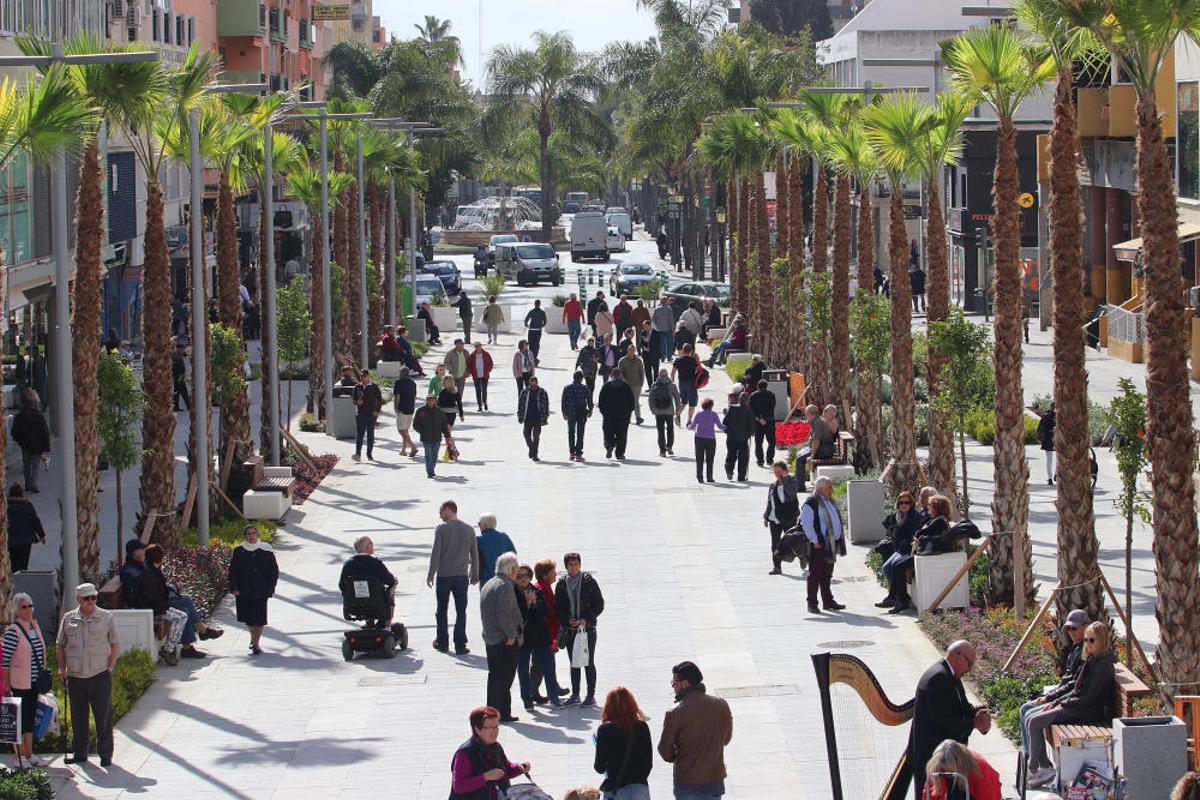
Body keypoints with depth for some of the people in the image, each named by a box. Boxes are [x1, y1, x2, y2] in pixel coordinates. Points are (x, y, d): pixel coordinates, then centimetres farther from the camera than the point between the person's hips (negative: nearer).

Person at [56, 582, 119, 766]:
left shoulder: (106, 618, 2)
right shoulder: (68, 619, 7)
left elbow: (115, 644, 6)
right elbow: (60, 645, 14)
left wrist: (110, 667, -5)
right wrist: (61, 668, 3)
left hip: (100, 675, -2)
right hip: (75, 676, 2)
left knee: (103, 716, -1)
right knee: (78, 717, 9)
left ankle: (105, 754, 5)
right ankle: (79, 753, 19)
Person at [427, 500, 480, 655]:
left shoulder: (441, 529, -7)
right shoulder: (468, 530, 4)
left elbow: (435, 553, -10)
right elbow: (474, 554, 8)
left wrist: (430, 575, -5)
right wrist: (475, 575, 17)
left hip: (443, 576, -2)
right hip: (462, 576, 2)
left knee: (442, 610, 13)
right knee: (461, 611, 3)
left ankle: (442, 642, 20)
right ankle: (460, 645, -2)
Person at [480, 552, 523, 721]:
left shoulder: (488, 585, 15)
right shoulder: (505, 586, -16)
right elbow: (504, 614, -24)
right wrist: (511, 635, -15)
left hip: (490, 638, 9)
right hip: (506, 641, -9)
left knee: (494, 675, 15)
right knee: (504, 677, -5)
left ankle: (492, 710, 20)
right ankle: (502, 712, -4)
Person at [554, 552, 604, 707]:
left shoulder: (589, 581, -3)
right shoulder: (561, 584, 5)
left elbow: (599, 604, -2)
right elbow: (557, 607, 8)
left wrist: (587, 619, -13)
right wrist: (567, 620, -9)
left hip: (587, 627, -3)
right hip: (570, 629, 3)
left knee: (588, 662, -2)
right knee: (574, 663, 10)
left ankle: (591, 695, 3)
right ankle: (575, 695, 17)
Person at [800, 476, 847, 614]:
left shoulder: (830, 501, 15)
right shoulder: (811, 503, -13)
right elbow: (806, 523, -17)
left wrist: (839, 539, 18)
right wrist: (814, 540, -19)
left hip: (830, 544, 9)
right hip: (818, 545, -9)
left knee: (827, 575, 15)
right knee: (815, 574, -5)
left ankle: (828, 601, 22)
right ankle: (812, 604, -2)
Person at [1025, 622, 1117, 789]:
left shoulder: (1103, 664, -16)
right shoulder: (1092, 660, 15)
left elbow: (1090, 698, -19)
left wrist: (1063, 703, -10)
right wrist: (1056, 702, 7)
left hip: (1090, 713, -10)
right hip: (1078, 706, 10)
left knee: (1036, 722, -17)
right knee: (1030, 720, 2)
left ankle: (1032, 769, -8)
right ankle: (1045, 767, -3)